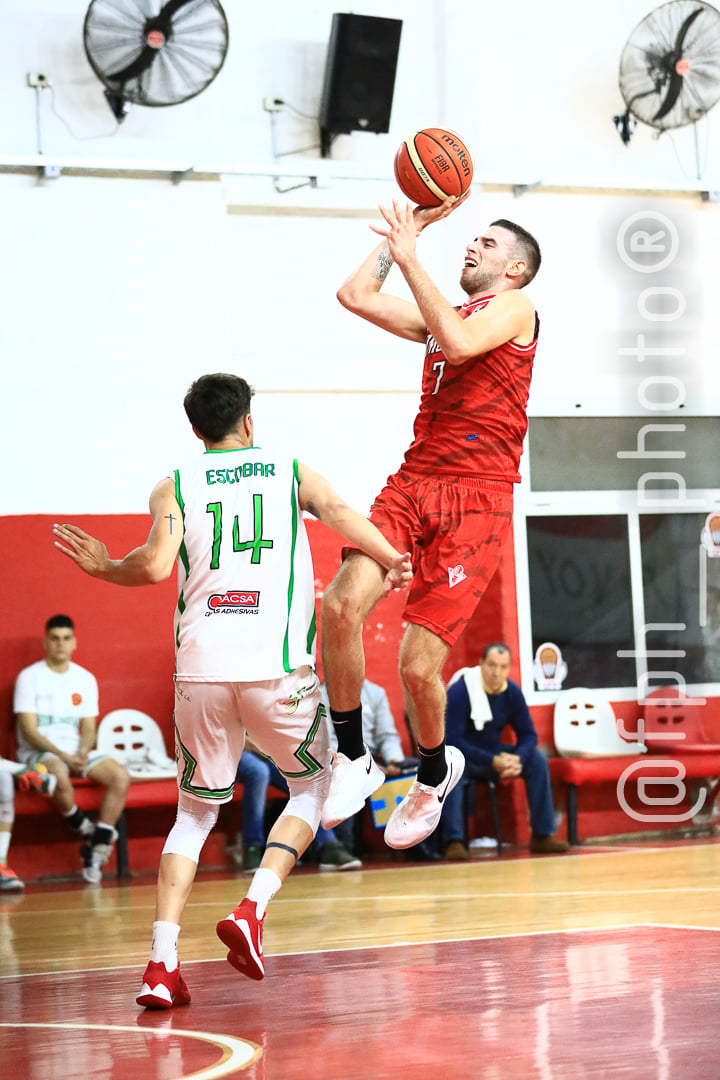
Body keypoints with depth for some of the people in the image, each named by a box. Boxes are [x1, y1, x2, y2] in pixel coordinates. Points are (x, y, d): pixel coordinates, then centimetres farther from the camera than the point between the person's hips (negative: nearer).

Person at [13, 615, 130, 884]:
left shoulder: (85, 679, 11)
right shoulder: (30, 677, -4)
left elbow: (88, 729, 10)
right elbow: (29, 731, -10)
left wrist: (83, 751, -14)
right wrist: (62, 755, -22)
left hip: (77, 751, 5)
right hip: (37, 752, -5)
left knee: (121, 776, -22)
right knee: (60, 776, -40)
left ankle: (97, 849, -18)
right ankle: (85, 829, -11)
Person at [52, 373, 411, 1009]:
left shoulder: (174, 488, 12)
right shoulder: (292, 472, 14)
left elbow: (156, 566, -4)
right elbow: (340, 513, -6)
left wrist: (105, 568, 13)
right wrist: (394, 563, -5)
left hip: (200, 669, 1)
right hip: (277, 665, -1)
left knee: (195, 812, 15)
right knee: (311, 786, 21)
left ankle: (162, 964, 1)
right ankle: (252, 910, -2)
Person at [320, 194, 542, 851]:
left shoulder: (514, 308, 3)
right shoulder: (446, 315, 24)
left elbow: (460, 342, -18)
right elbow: (355, 295, 21)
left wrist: (409, 256, -12)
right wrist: (410, 226, 21)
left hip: (476, 500, -6)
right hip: (412, 485, 6)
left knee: (419, 666, -9)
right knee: (340, 605, -20)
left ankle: (435, 774, 22)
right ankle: (354, 762, -4)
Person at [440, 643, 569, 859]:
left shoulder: (512, 692, -5)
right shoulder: (459, 691, -22)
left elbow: (528, 734, -2)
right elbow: (452, 740, -26)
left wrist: (518, 758, -26)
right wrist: (493, 762, -33)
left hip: (494, 754, 6)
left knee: (537, 759, -13)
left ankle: (542, 835, -9)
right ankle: (455, 841, -41)